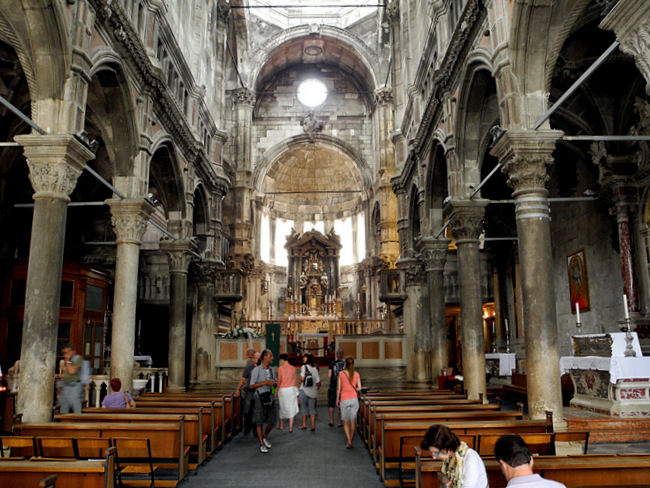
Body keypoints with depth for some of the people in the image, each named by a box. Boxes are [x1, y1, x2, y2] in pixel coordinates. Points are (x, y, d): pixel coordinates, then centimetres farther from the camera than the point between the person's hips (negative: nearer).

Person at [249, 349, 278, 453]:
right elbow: (252, 386, -9)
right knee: (259, 422, 2)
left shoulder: (271, 369, 10)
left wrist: (274, 383, -5)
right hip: (260, 398, -5)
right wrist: (264, 383, -19)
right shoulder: (256, 370, -7)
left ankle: (265, 437, 31)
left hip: (270, 397, 5)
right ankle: (262, 444, 12)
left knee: (272, 420, 5)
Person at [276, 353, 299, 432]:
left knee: (282, 407, 14)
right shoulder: (293, 368, 2)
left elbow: (279, 381, -6)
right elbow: (294, 380, 7)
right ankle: (290, 426, -5)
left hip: (282, 390, -1)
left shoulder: (280, 369, -7)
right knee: (292, 408, 2)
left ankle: (281, 425, 27)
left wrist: (277, 390, 5)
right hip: (291, 389, 1)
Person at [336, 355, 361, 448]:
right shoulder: (356, 374, -1)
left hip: (344, 399, -2)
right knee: (353, 420, 13)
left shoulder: (341, 374, -6)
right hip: (354, 398, 2)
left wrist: (337, 399, 7)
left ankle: (349, 441, -4)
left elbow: (338, 388, -3)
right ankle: (351, 438, 21)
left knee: (346, 422, 6)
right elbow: (359, 388, -3)